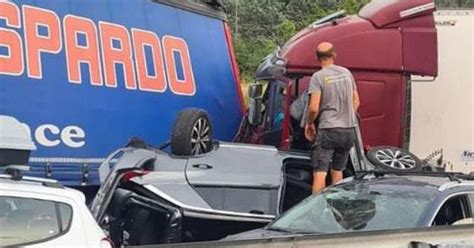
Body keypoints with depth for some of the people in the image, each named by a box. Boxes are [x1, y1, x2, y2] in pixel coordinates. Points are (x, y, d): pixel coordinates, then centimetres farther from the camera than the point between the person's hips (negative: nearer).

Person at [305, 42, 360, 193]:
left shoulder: (318, 77, -9)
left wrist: (309, 123, 2)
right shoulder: (346, 73, 8)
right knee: (337, 172, 16)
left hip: (328, 130, -6)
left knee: (319, 173, -6)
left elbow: (314, 108, -15)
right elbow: (356, 101, 14)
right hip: (349, 130, 6)